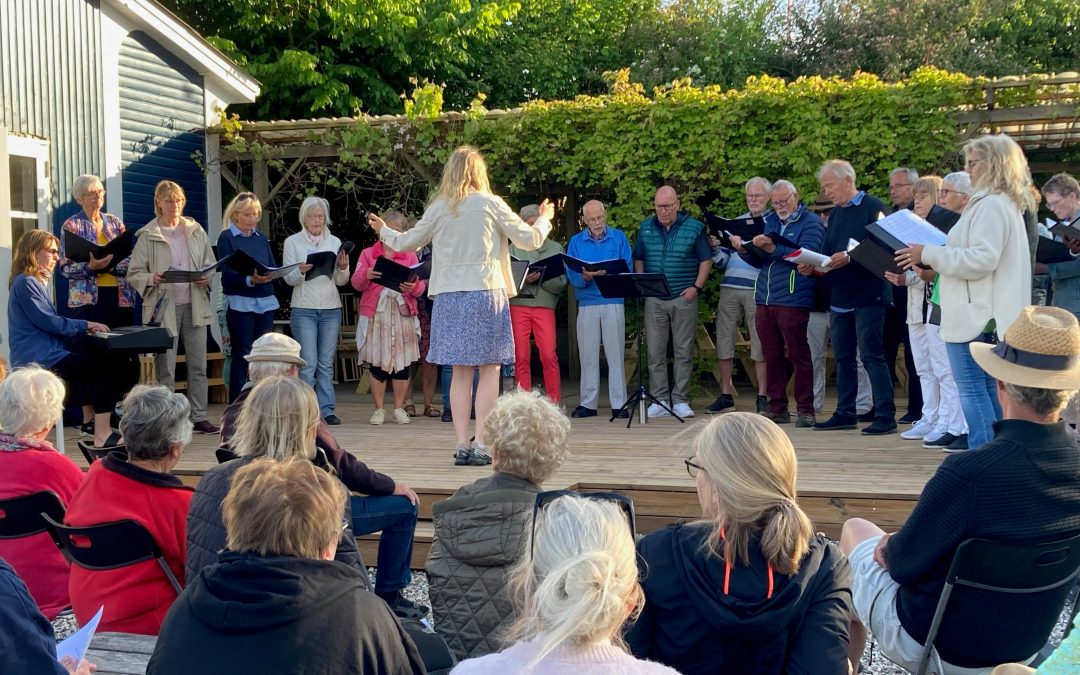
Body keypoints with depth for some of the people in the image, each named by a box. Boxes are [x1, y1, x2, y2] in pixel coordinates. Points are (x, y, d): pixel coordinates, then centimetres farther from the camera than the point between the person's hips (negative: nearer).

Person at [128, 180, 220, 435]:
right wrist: (152, 279, -20)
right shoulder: (147, 236, 0)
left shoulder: (196, 231, 9)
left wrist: (206, 279, -7)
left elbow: (210, 266, 14)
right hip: (163, 307, -3)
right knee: (165, 368, 1)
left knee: (198, 366, 6)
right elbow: (134, 274, -1)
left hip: (194, 305, 3)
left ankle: (199, 416, 14)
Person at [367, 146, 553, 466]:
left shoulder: (438, 208, 5)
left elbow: (407, 242, 16)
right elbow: (530, 240, 2)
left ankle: (462, 445, 7)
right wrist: (545, 218, 24)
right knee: (489, 369, 3)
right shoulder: (490, 204, -1)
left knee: (460, 371, 7)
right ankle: (481, 443, -1)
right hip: (486, 292, -3)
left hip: (449, 296, 3)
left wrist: (383, 231, 37)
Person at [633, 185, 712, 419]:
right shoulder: (646, 228, 9)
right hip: (654, 300, 2)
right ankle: (660, 400, 9)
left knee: (684, 352, 1)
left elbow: (706, 260, 3)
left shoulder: (694, 228, 0)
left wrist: (697, 287, -7)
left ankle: (680, 400, 8)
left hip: (684, 298, -2)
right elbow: (638, 259, 16)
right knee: (655, 352, 2)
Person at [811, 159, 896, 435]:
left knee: (871, 355, -8)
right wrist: (812, 266, -1)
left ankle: (885, 416, -3)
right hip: (839, 296, 8)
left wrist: (849, 257, -27)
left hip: (867, 295, -8)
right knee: (843, 356, 11)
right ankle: (845, 413, 19)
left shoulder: (872, 207, -8)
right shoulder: (836, 213, 16)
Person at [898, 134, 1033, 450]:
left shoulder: (991, 205, -14)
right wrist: (934, 259, 16)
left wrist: (928, 254, -16)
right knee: (987, 389, 14)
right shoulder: (1005, 204, 19)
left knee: (971, 389, -8)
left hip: (976, 315, -11)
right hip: (989, 314, 11)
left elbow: (980, 260, -22)